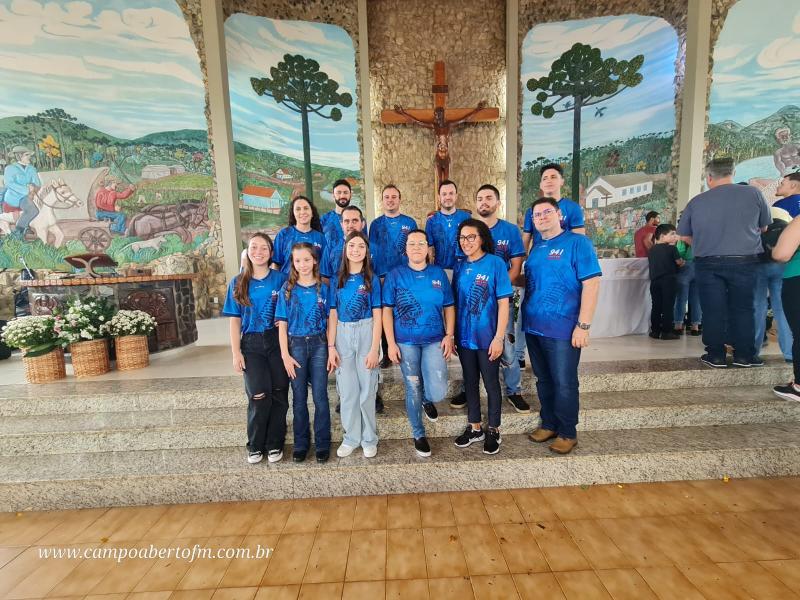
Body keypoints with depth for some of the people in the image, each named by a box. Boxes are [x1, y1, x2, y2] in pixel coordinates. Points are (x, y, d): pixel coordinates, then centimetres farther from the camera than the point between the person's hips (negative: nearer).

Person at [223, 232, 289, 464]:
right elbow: (235, 320, 5)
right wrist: (236, 352, 0)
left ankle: (274, 444, 21)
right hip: (251, 344, 0)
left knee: (279, 395, 4)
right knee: (259, 396, -6)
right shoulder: (238, 283, 6)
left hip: (277, 341, 0)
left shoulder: (281, 279, 2)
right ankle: (255, 445, 16)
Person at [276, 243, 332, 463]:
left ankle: (322, 443, 18)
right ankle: (301, 443, 25)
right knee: (299, 397, 10)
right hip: (295, 345, 1)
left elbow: (329, 321, 3)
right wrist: (285, 355, -5)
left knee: (320, 396, 4)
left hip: (318, 345, -1)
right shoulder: (287, 290, 2)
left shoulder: (323, 287, 2)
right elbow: (282, 324, 1)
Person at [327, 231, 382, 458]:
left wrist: (374, 349, -11)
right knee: (347, 390, 8)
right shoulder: (337, 280, 7)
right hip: (343, 335, 2)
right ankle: (351, 437, 25)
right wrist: (331, 347, -1)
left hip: (366, 334, -2)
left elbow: (377, 316, -4)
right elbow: (333, 315, 6)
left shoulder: (372, 279, 0)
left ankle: (369, 439, 22)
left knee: (367, 390, 4)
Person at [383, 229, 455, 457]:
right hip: (406, 342, -1)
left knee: (437, 393, -9)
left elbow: (449, 307, 8)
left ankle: (427, 399, 29)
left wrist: (449, 336, -3)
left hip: (435, 340, 1)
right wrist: (391, 343, -6)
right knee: (413, 391, 9)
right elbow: (387, 310, 0)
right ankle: (418, 435, 32)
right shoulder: (395, 275, 0)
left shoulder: (438, 273, 5)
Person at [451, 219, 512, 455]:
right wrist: (451, 334, 6)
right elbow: (455, 303, 9)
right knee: (470, 382, 16)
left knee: (491, 384, 10)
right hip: (464, 337, 5)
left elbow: (503, 303, -10)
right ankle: (474, 427, 33)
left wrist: (499, 337, -15)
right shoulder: (460, 266, 5)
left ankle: (493, 431, 29)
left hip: (487, 337, -4)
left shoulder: (495, 263, -9)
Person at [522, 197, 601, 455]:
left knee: (564, 383, 5)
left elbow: (591, 283, -15)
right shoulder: (536, 249, 13)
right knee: (543, 380, 17)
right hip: (533, 327, 6)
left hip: (563, 329, -6)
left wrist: (583, 325, -19)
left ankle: (567, 433, 23)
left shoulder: (577, 243, -8)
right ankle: (548, 424, 33)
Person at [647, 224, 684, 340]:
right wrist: (682, 262, 18)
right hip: (669, 280, -5)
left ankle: (655, 331, 13)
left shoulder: (651, 250, 8)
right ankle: (666, 332, 1)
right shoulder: (671, 248, -7)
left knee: (656, 307, 10)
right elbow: (679, 262, -4)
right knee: (668, 307, 0)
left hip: (654, 280, 5)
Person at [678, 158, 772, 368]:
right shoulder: (753, 193, 0)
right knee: (742, 309, 10)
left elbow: (685, 235, 7)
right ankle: (744, 355, 16)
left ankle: (716, 355, 11)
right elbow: (764, 227, 11)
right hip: (744, 261, 0)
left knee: (712, 310, 5)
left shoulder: (696, 202, 0)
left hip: (708, 263, 0)